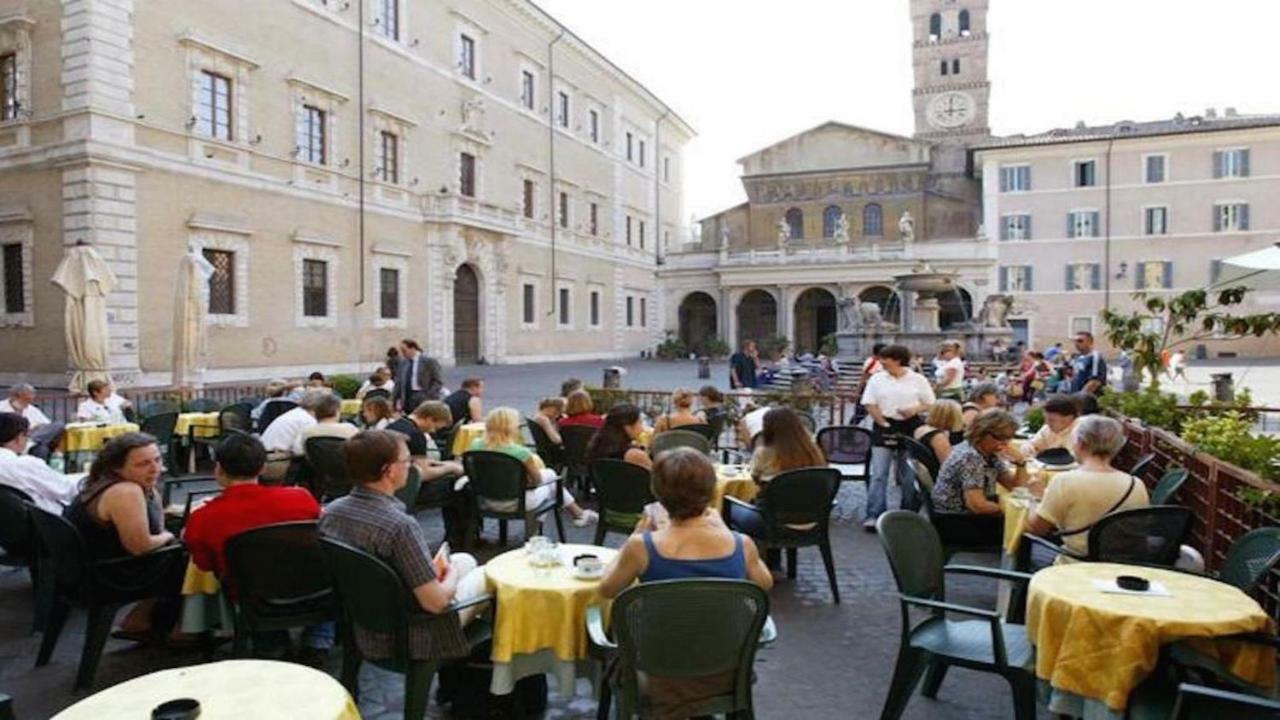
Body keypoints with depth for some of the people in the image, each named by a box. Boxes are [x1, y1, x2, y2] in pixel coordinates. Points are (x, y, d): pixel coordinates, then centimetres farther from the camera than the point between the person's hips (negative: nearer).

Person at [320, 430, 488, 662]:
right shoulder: (400, 526, -33)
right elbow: (436, 603, -28)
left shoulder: (330, 511, -9)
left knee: (465, 560, 22)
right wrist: (450, 575, -5)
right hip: (407, 639, -7)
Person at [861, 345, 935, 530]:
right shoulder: (876, 379, 4)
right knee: (879, 474, -5)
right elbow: (870, 405, 0)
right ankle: (874, 515, -4)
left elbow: (930, 403, 5)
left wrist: (916, 409, -14)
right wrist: (884, 424, -10)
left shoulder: (918, 380, 2)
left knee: (909, 475, 8)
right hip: (883, 427, 0)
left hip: (910, 428, 0)